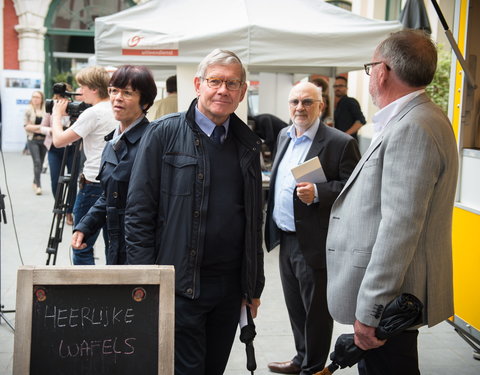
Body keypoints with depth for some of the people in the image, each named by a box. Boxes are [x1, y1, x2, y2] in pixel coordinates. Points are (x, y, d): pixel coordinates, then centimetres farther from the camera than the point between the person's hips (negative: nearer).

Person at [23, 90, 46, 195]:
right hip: (33, 140, -2)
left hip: (44, 139, 2)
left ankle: (35, 183, 26)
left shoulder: (46, 110, 3)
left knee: (40, 163, 9)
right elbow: (26, 126, -3)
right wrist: (39, 127, -13)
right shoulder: (28, 110, 0)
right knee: (37, 162, -12)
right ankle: (38, 185, -10)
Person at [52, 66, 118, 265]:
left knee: (82, 246, 0)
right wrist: (75, 115, 20)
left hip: (93, 185, -8)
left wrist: (57, 115, 7)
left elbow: (59, 140, -9)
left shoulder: (93, 113, -14)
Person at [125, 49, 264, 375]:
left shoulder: (248, 143, 10)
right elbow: (139, 211, -7)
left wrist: (254, 285, 13)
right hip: (180, 286, -5)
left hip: (231, 287, 5)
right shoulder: (165, 134, -5)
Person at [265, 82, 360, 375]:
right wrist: (272, 226, 18)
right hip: (286, 239, 8)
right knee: (295, 307, 21)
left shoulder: (341, 143, -13)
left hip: (315, 243, -8)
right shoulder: (285, 136, 11)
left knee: (316, 310, 6)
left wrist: (317, 192, -28)